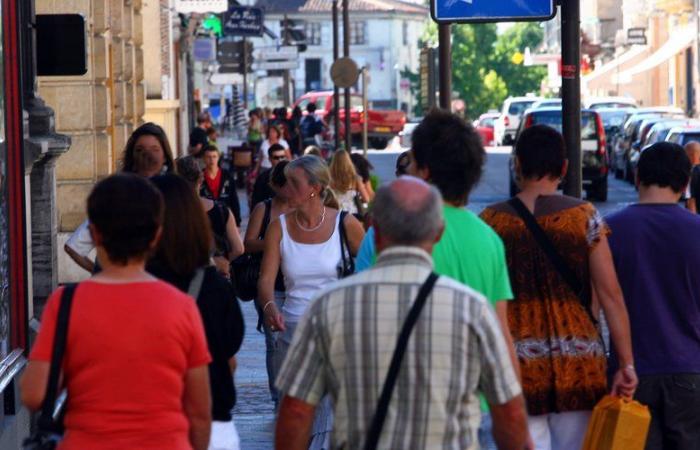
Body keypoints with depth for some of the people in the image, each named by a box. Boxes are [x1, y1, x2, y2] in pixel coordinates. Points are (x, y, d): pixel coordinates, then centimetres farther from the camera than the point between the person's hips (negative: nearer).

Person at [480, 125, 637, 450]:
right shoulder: (585, 217, -2)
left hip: (518, 364, -1)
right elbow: (611, 295, -5)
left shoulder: (492, 221, -1)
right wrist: (627, 364, -2)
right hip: (578, 363, 1)